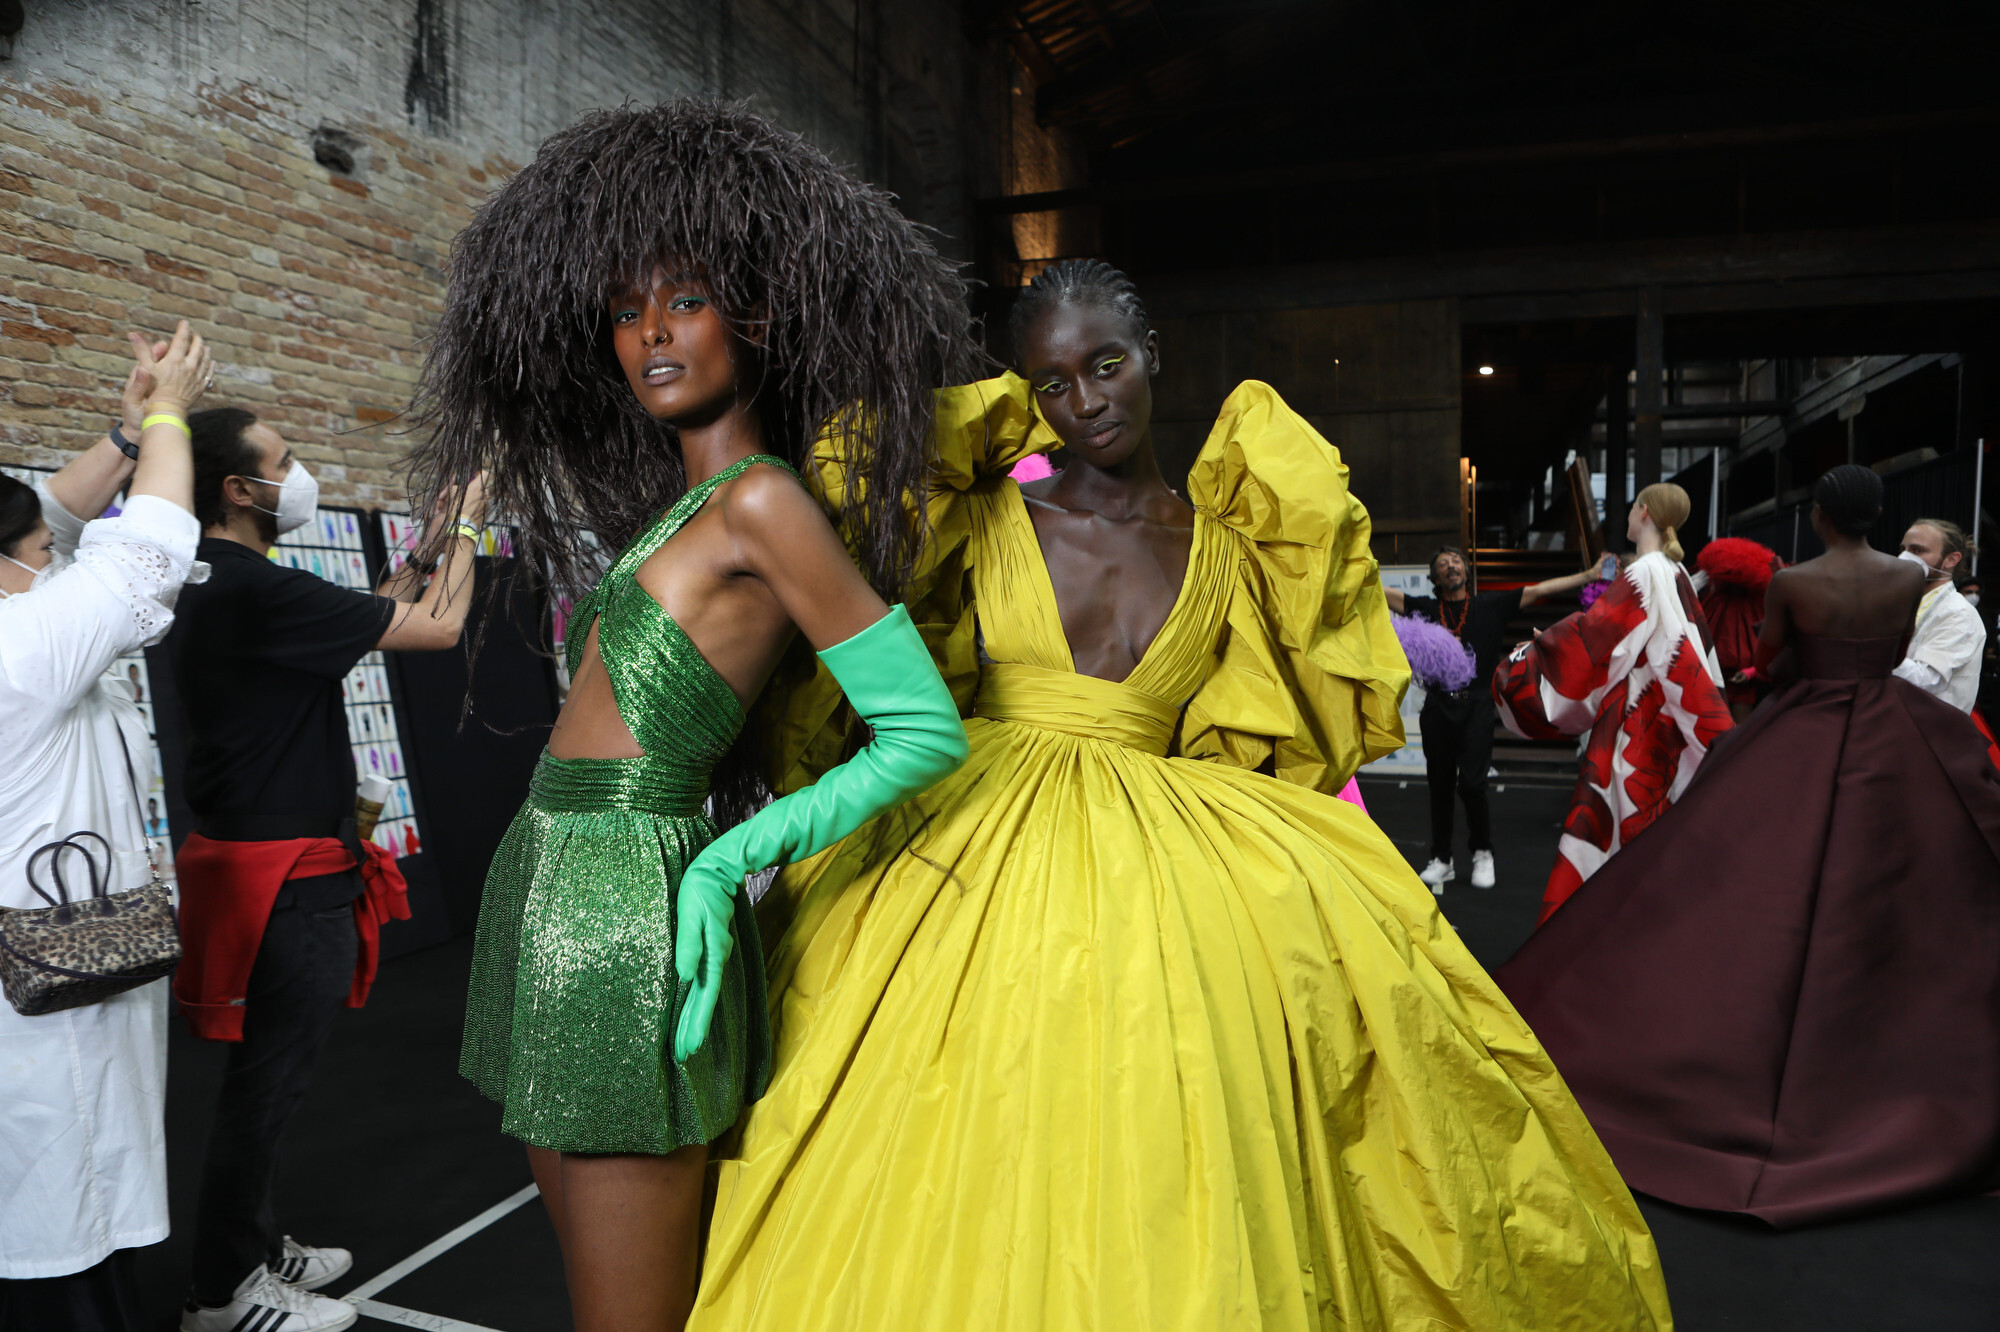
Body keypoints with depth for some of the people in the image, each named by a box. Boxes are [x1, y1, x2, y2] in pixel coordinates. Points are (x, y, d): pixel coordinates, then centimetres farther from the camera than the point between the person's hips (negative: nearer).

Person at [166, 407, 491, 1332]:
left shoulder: (217, 587, 11)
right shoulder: (254, 588, -20)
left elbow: (359, 621, 20)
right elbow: (438, 628, -17)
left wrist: (429, 550, 19)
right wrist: (464, 531, -2)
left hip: (277, 864, 10)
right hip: (287, 880, -10)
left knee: (266, 1075, 20)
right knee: (266, 1081, 2)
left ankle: (256, 1247, 34)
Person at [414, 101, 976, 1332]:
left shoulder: (761, 499, -13)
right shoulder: (683, 499, 13)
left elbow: (928, 732, -16)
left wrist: (726, 863, -14)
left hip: (629, 906, -9)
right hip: (552, 885, 9)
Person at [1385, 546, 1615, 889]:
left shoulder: (1491, 606, 10)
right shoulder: (1425, 608, 11)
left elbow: (1539, 590, 8)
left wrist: (1590, 575, 4)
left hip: (1476, 706, -1)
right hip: (1437, 706, 1)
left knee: (1471, 783, -9)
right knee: (1439, 785, 5)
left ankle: (1483, 854, 13)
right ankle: (1441, 860, 18)